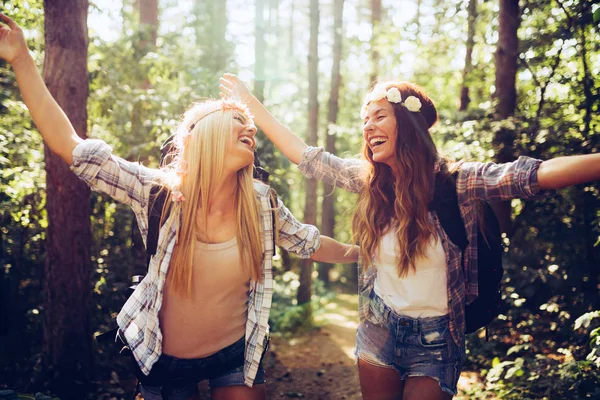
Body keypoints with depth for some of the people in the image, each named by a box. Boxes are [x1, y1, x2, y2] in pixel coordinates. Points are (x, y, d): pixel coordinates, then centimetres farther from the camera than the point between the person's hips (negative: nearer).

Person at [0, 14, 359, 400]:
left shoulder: (261, 202, -11)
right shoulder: (161, 192, -19)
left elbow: (308, 242, 7)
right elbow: (71, 147, -21)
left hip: (238, 354, 2)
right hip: (167, 361, -1)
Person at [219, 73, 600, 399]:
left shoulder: (456, 182, -18)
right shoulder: (367, 179, -4)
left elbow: (536, 174, -30)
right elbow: (303, 154, 2)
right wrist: (250, 100, 5)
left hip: (435, 340, -4)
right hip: (379, 329, 4)